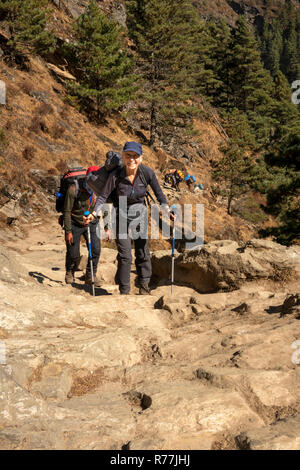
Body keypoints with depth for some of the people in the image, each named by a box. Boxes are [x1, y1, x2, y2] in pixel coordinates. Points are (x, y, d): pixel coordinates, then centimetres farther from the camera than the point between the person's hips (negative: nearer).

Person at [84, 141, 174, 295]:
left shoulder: (147, 173, -18)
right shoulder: (115, 176, -22)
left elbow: (158, 193, -5)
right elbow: (103, 196, -14)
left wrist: (168, 210, -14)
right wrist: (94, 213, -26)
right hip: (122, 218, -2)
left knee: (143, 253, 7)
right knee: (124, 256, -5)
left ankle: (144, 286, 27)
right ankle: (124, 291, 10)